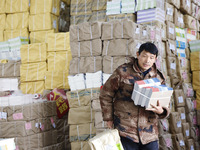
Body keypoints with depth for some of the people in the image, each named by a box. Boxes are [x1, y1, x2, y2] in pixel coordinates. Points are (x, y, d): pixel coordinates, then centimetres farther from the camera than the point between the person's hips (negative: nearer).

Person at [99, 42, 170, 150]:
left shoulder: (158, 78, 8)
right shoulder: (123, 72, -2)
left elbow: (165, 105, 10)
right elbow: (106, 94, 6)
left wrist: (161, 111, -14)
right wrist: (109, 118, 4)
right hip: (126, 131, -3)